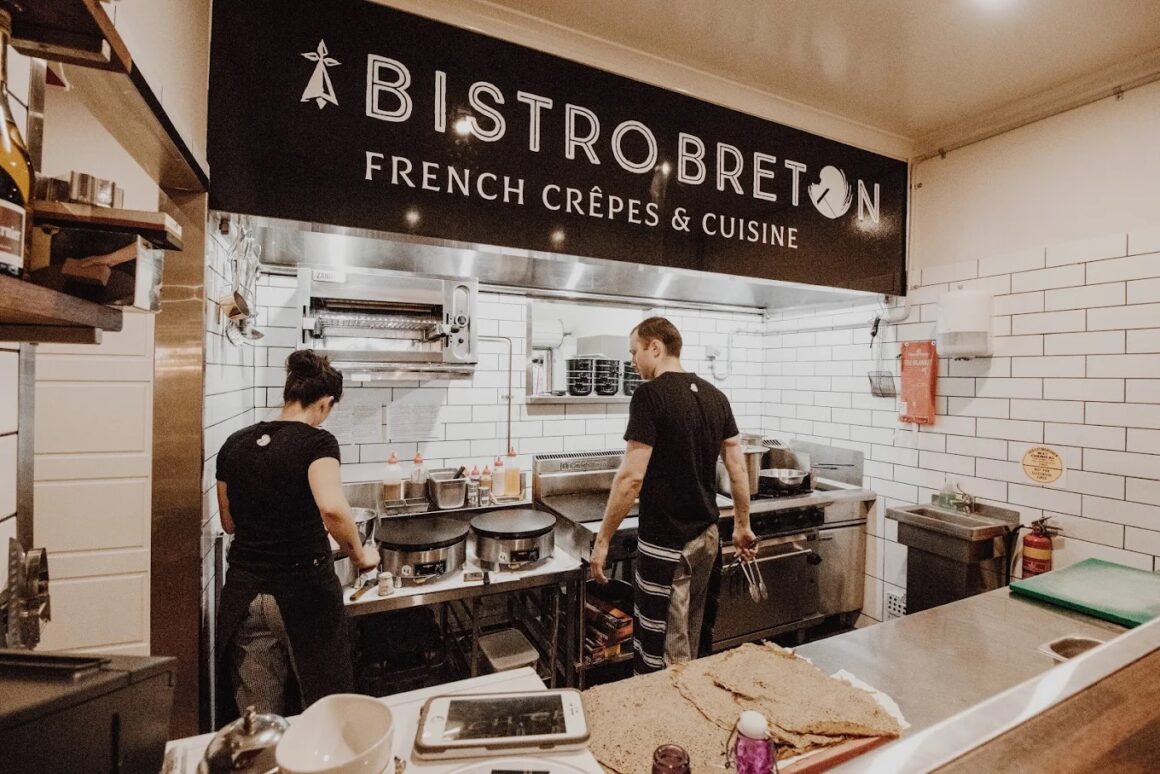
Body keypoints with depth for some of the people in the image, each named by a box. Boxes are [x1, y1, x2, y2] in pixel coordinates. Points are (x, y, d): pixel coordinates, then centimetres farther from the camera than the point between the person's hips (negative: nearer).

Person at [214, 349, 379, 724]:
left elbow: (230, 523, 14)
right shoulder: (317, 443, -14)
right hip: (304, 590, -5)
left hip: (245, 592, 5)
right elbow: (332, 508, -30)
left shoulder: (234, 445, 4)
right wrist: (360, 554, -15)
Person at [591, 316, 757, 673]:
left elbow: (632, 476, -21)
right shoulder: (715, 396, 5)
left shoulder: (650, 394, -17)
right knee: (688, 647, 23)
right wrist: (742, 526, 19)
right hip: (707, 537, 8)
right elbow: (738, 468, 8)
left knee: (663, 660, 8)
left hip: (665, 545, -8)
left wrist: (602, 540, -12)